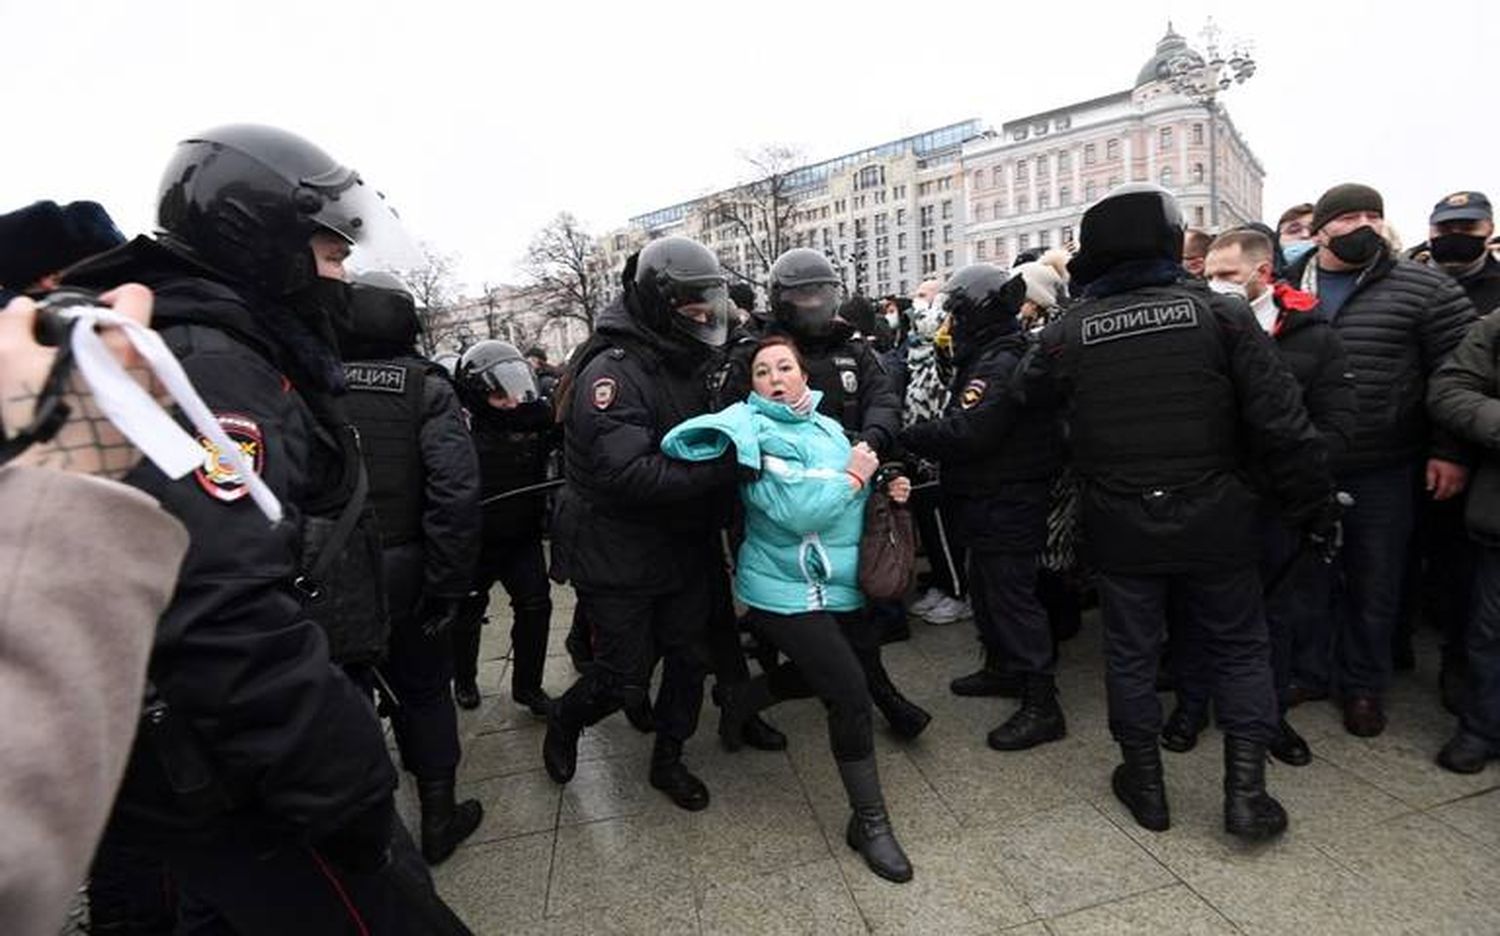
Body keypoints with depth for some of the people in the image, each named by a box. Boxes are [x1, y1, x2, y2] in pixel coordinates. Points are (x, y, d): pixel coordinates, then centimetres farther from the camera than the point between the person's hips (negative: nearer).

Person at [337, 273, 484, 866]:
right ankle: (437, 817, 28)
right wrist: (446, 585, -14)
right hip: (401, 574, -2)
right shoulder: (426, 386, -10)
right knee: (422, 691, 16)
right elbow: (456, 489, -20)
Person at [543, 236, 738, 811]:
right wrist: (723, 469, -32)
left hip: (682, 549, 8)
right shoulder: (612, 371, -21)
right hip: (618, 560, -7)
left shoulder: (686, 365, 7)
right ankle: (565, 720, 39)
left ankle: (668, 759, 38)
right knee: (624, 680, 5)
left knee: (689, 658, 15)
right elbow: (628, 474, -32)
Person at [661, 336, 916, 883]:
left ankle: (735, 702, 49)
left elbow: (850, 501, 16)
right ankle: (869, 821, 10)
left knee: (816, 672, 23)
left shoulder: (827, 426, 8)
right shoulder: (756, 434, -15)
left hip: (835, 585, 8)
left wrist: (887, 490, -4)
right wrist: (855, 475, -16)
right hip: (785, 591, -8)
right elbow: (797, 511, -27)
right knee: (850, 693, -10)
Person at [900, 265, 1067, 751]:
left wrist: (904, 435, -19)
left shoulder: (1003, 363, -21)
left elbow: (967, 433, -28)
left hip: (1006, 504, -11)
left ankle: (1041, 705, 7)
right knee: (987, 584, 22)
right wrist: (921, 437, 0)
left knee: (1010, 592, -4)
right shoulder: (985, 356, 14)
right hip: (987, 499, 11)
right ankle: (1000, 665, 40)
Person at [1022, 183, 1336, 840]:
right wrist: (1316, 507, 2)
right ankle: (1246, 790, 22)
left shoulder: (1067, 332, -5)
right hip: (1213, 519, 0)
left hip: (1120, 526, 0)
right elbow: (1280, 423, -7)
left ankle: (1145, 785, 28)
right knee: (1239, 649, 18)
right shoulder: (1220, 312, -6)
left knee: (1130, 652, 14)